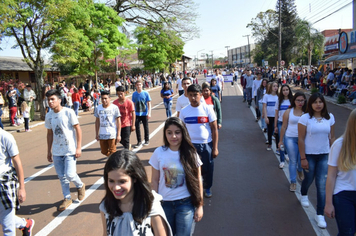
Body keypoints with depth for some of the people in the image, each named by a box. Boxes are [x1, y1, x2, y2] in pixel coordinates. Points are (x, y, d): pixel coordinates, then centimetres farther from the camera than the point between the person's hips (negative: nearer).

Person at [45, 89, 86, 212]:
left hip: (70, 150, -5)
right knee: (62, 177, 10)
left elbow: (78, 129, -8)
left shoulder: (68, 112, -10)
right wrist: (49, 151, 14)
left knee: (70, 174, -11)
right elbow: (49, 134, 14)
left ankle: (80, 186, 21)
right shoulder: (49, 115, 5)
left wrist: (78, 148, -12)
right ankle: (67, 198, 27)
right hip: (56, 151, 5)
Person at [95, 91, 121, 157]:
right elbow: (97, 121, 12)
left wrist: (118, 135, -9)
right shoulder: (98, 108, 6)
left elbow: (118, 122, -5)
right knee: (104, 152, 13)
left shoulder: (114, 108, -6)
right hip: (102, 135, 5)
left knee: (112, 152, -1)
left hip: (112, 134, -5)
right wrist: (97, 134, 10)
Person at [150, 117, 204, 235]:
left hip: (185, 203, -1)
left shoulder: (190, 154, -7)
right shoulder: (159, 153, -7)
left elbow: (197, 181, -1)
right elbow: (155, 180, 0)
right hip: (164, 203, 1)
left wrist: (200, 206, -1)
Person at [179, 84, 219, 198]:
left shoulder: (207, 109, -8)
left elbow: (214, 129, -4)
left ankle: (207, 188, 38)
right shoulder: (184, 111, -3)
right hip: (190, 145, 1)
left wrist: (215, 148, -6)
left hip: (206, 144, -1)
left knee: (207, 168, 13)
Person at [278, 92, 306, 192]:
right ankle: (293, 182, 18)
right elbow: (284, 127, 5)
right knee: (293, 161, 4)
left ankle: (300, 170, 45)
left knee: (301, 160, 7)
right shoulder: (288, 112, 1)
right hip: (290, 138, -1)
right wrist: (281, 140, 6)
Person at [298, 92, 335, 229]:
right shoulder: (305, 118, -11)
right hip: (309, 155, -2)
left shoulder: (330, 117, -1)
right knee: (309, 179, 17)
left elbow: (332, 137, 6)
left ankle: (320, 214, 11)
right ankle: (304, 195, 52)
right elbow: (301, 139, -10)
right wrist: (303, 158, -12)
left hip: (324, 156, 2)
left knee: (322, 185, -1)